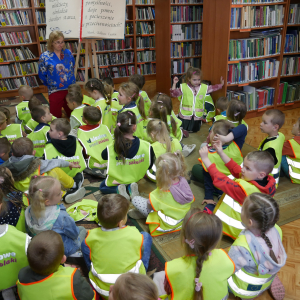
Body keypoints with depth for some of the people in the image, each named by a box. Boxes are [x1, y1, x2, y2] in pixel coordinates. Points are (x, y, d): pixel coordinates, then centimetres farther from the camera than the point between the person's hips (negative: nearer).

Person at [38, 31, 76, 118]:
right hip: (55, 91, -3)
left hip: (71, 89, 3)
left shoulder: (68, 53, 3)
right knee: (56, 118, 0)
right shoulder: (44, 57, -7)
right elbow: (42, 75, 0)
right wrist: (50, 85, 9)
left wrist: (71, 81, 14)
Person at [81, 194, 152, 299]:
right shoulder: (134, 234, -21)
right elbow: (141, 254, -2)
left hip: (101, 290, 1)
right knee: (146, 236, 11)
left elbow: (90, 258, -1)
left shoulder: (92, 236, -17)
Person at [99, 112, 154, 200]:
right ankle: (130, 187, 4)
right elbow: (149, 165, -11)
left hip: (115, 181, -2)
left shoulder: (111, 148, -29)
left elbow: (103, 156, -6)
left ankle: (118, 189, -1)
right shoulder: (146, 146, -26)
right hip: (135, 179, 3)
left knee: (102, 186, 29)